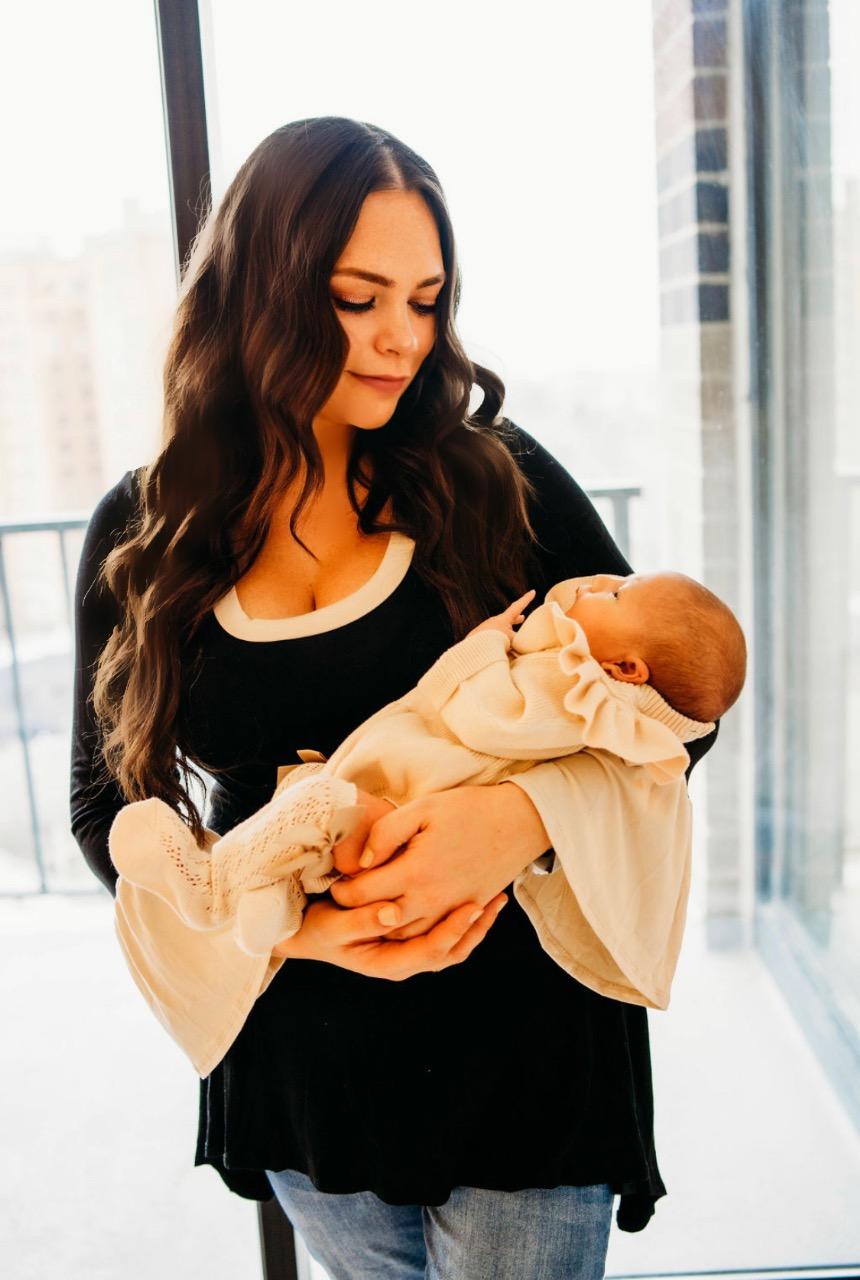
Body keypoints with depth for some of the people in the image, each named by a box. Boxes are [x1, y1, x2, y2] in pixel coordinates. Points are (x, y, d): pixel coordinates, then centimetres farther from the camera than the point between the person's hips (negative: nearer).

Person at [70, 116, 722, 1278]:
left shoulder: (493, 479, -8)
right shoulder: (142, 537, -4)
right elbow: (109, 799, -1)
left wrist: (524, 815, -26)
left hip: (521, 1041, -2)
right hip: (300, 1059, 3)